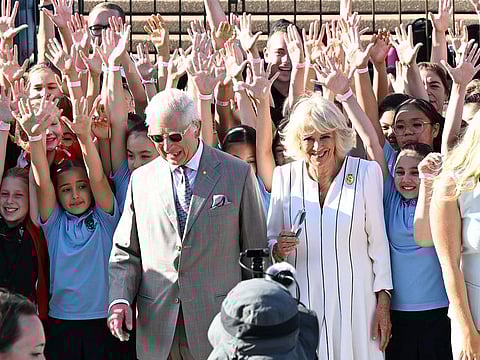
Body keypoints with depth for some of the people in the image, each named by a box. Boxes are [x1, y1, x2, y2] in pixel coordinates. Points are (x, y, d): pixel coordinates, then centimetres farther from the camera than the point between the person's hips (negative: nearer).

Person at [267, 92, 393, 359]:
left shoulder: (366, 172, -4)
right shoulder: (285, 176, 2)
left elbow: (378, 241, 0)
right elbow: (269, 240, 10)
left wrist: (383, 302, -2)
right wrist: (278, 248, -13)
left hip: (356, 302, -2)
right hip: (302, 301, 2)